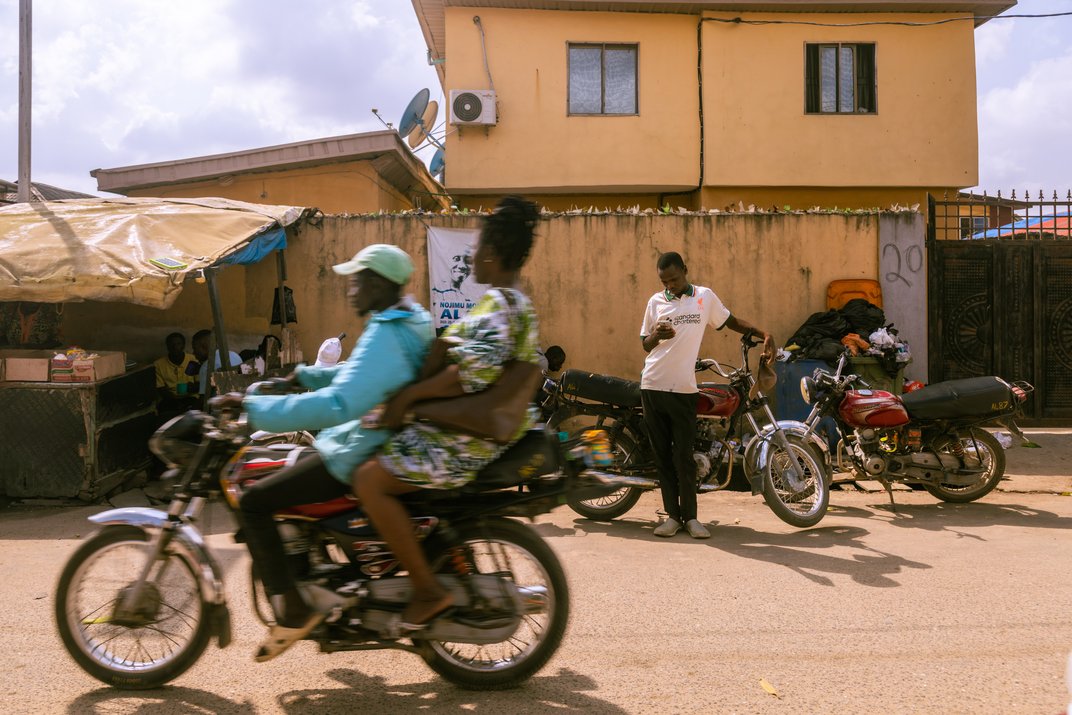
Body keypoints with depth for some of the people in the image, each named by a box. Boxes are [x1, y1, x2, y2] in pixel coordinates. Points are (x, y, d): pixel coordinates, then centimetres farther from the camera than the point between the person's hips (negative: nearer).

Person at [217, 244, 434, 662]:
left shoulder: (384, 336, -25)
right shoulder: (412, 320, 7)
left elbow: (337, 405, -36)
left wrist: (254, 407, -32)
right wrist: (305, 375, 20)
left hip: (359, 456, -11)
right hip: (383, 444, 11)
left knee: (254, 503, -8)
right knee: (298, 463, 30)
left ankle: (293, 612, -4)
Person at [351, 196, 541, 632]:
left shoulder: (495, 304, -17)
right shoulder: (519, 303, 15)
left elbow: (476, 371, -30)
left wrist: (407, 395, -22)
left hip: (470, 440, -11)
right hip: (493, 430, 11)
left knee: (370, 480, -18)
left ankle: (428, 591, -12)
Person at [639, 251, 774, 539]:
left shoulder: (705, 297, 5)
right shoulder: (655, 302, 8)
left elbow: (730, 320, 18)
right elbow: (645, 345, 12)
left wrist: (764, 334, 5)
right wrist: (657, 335, -11)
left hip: (684, 389, -2)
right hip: (652, 386, 2)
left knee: (683, 456, -3)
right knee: (663, 454, 5)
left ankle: (690, 516, 9)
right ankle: (672, 514, 13)